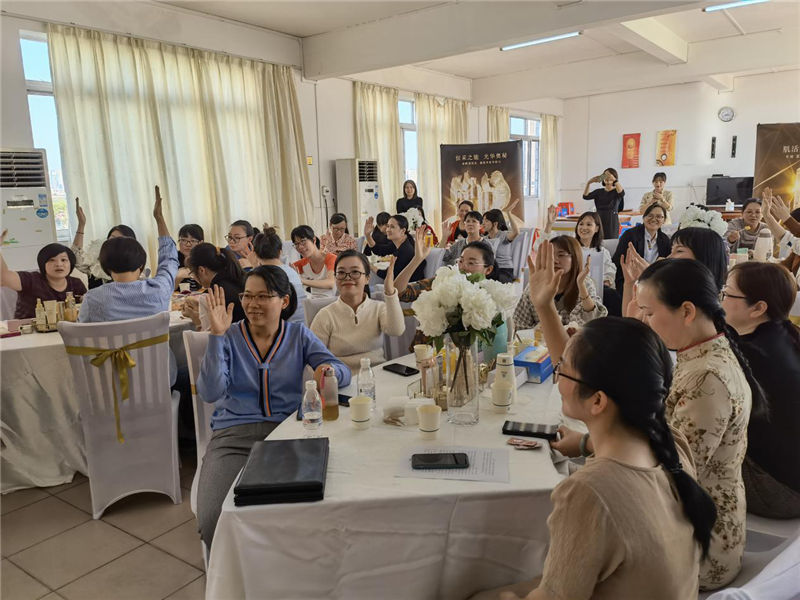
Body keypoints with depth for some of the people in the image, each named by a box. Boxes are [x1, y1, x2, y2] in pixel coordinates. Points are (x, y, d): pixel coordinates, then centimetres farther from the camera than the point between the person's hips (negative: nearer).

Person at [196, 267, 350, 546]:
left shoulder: (298, 335, 9)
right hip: (234, 433, 0)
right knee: (213, 520, -24)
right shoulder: (229, 337, 5)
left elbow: (344, 373, 2)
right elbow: (210, 393, -8)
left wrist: (329, 370, -23)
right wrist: (217, 335, -15)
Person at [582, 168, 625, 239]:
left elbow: (622, 193, -23)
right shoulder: (599, 192, 12)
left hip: (612, 222, -3)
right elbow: (585, 196, -2)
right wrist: (588, 183, -16)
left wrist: (614, 180, -31)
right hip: (599, 220, 3)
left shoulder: (616, 192, 2)